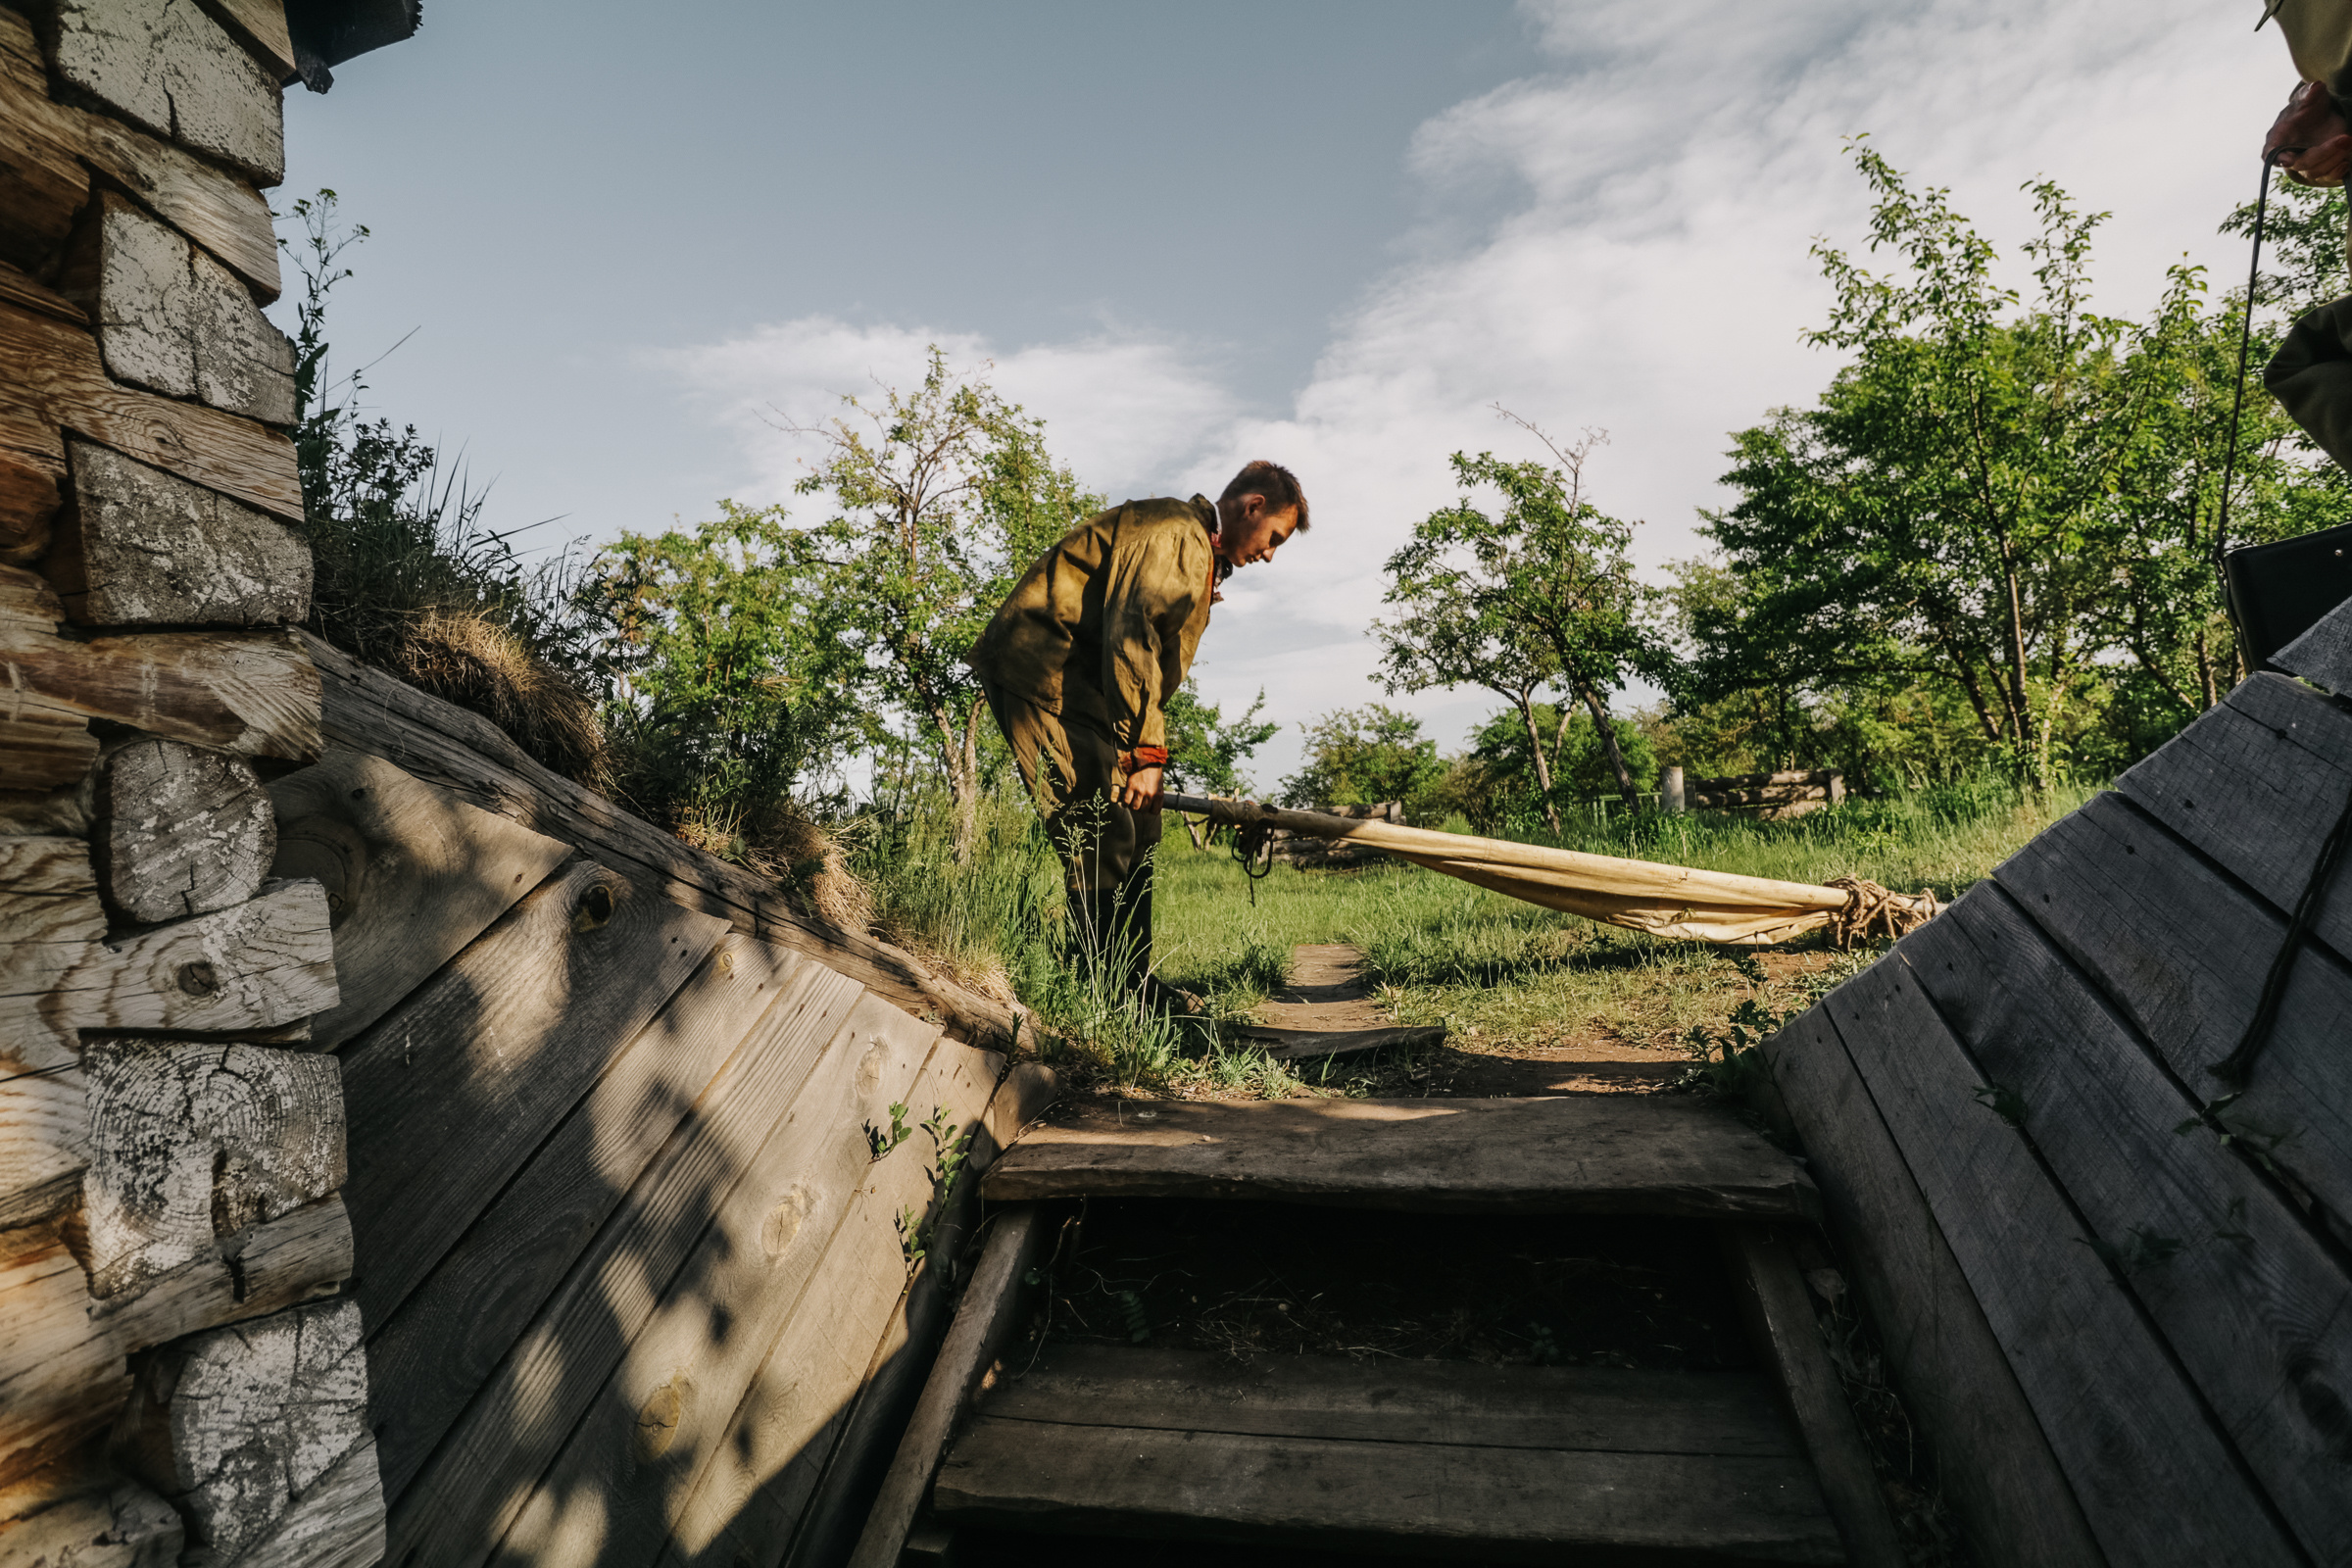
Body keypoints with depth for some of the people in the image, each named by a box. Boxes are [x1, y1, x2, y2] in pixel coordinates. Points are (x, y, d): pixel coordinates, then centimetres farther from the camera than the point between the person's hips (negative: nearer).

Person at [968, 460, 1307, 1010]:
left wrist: (1146, 756, 13)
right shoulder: (1176, 534, -13)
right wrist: (1145, 754, -22)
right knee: (1107, 834, -15)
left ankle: (1130, 983, 16)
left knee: (1137, 828, 9)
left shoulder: (1201, 555, 22)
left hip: (1074, 675, 11)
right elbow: (1130, 638, -23)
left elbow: (1157, 666, 22)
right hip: (1042, 670, -11)